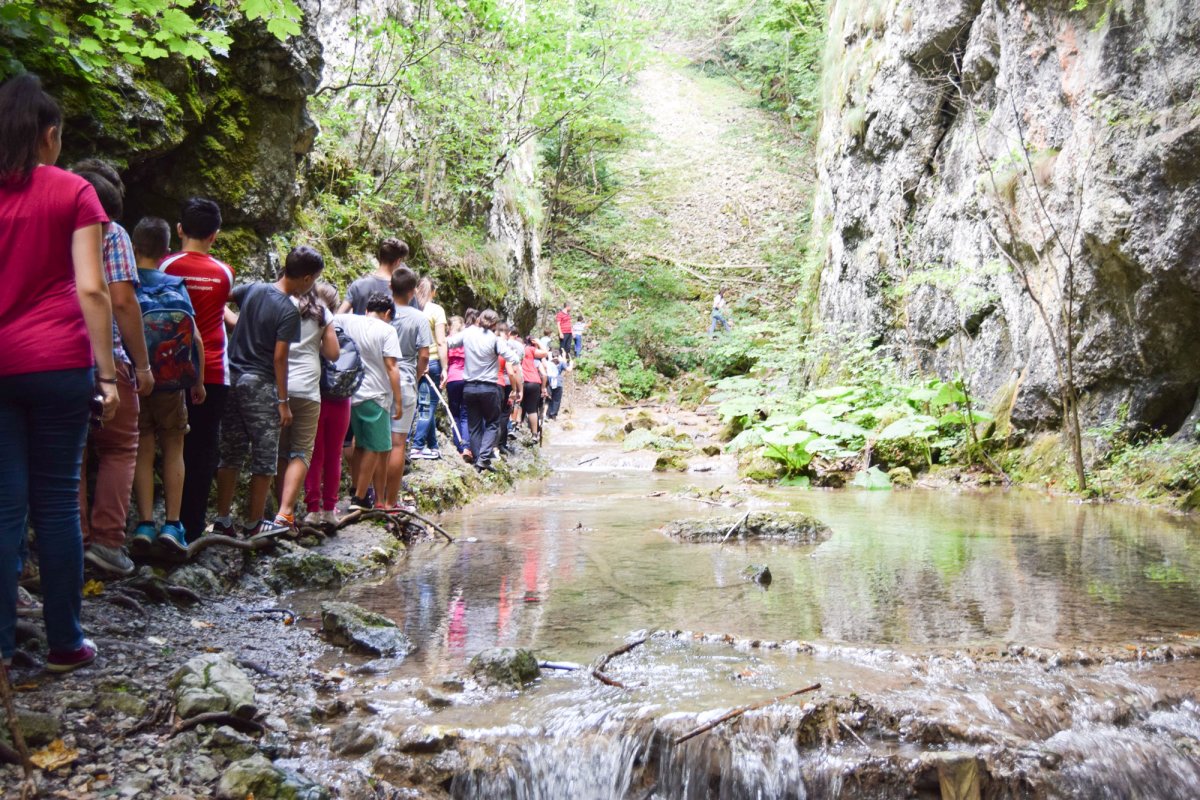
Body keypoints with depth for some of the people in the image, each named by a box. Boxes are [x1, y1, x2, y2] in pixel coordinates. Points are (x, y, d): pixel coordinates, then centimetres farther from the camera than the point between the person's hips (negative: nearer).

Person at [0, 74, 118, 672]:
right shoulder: (73, 192, 0)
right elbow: (91, 290, -8)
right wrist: (107, 372, -6)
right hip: (58, 363, -2)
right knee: (57, 501, 3)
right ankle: (64, 644, 10)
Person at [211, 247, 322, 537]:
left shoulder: (253, 289, 4)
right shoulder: (289, 311, -13)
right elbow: (279, 358, -15)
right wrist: (283, 401, -11)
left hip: (232, 378, 7)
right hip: (259, 384, -7)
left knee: (231, 454, 13)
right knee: (265, 458, 5)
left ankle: (222, 520, 16)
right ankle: (254, 523, 10)